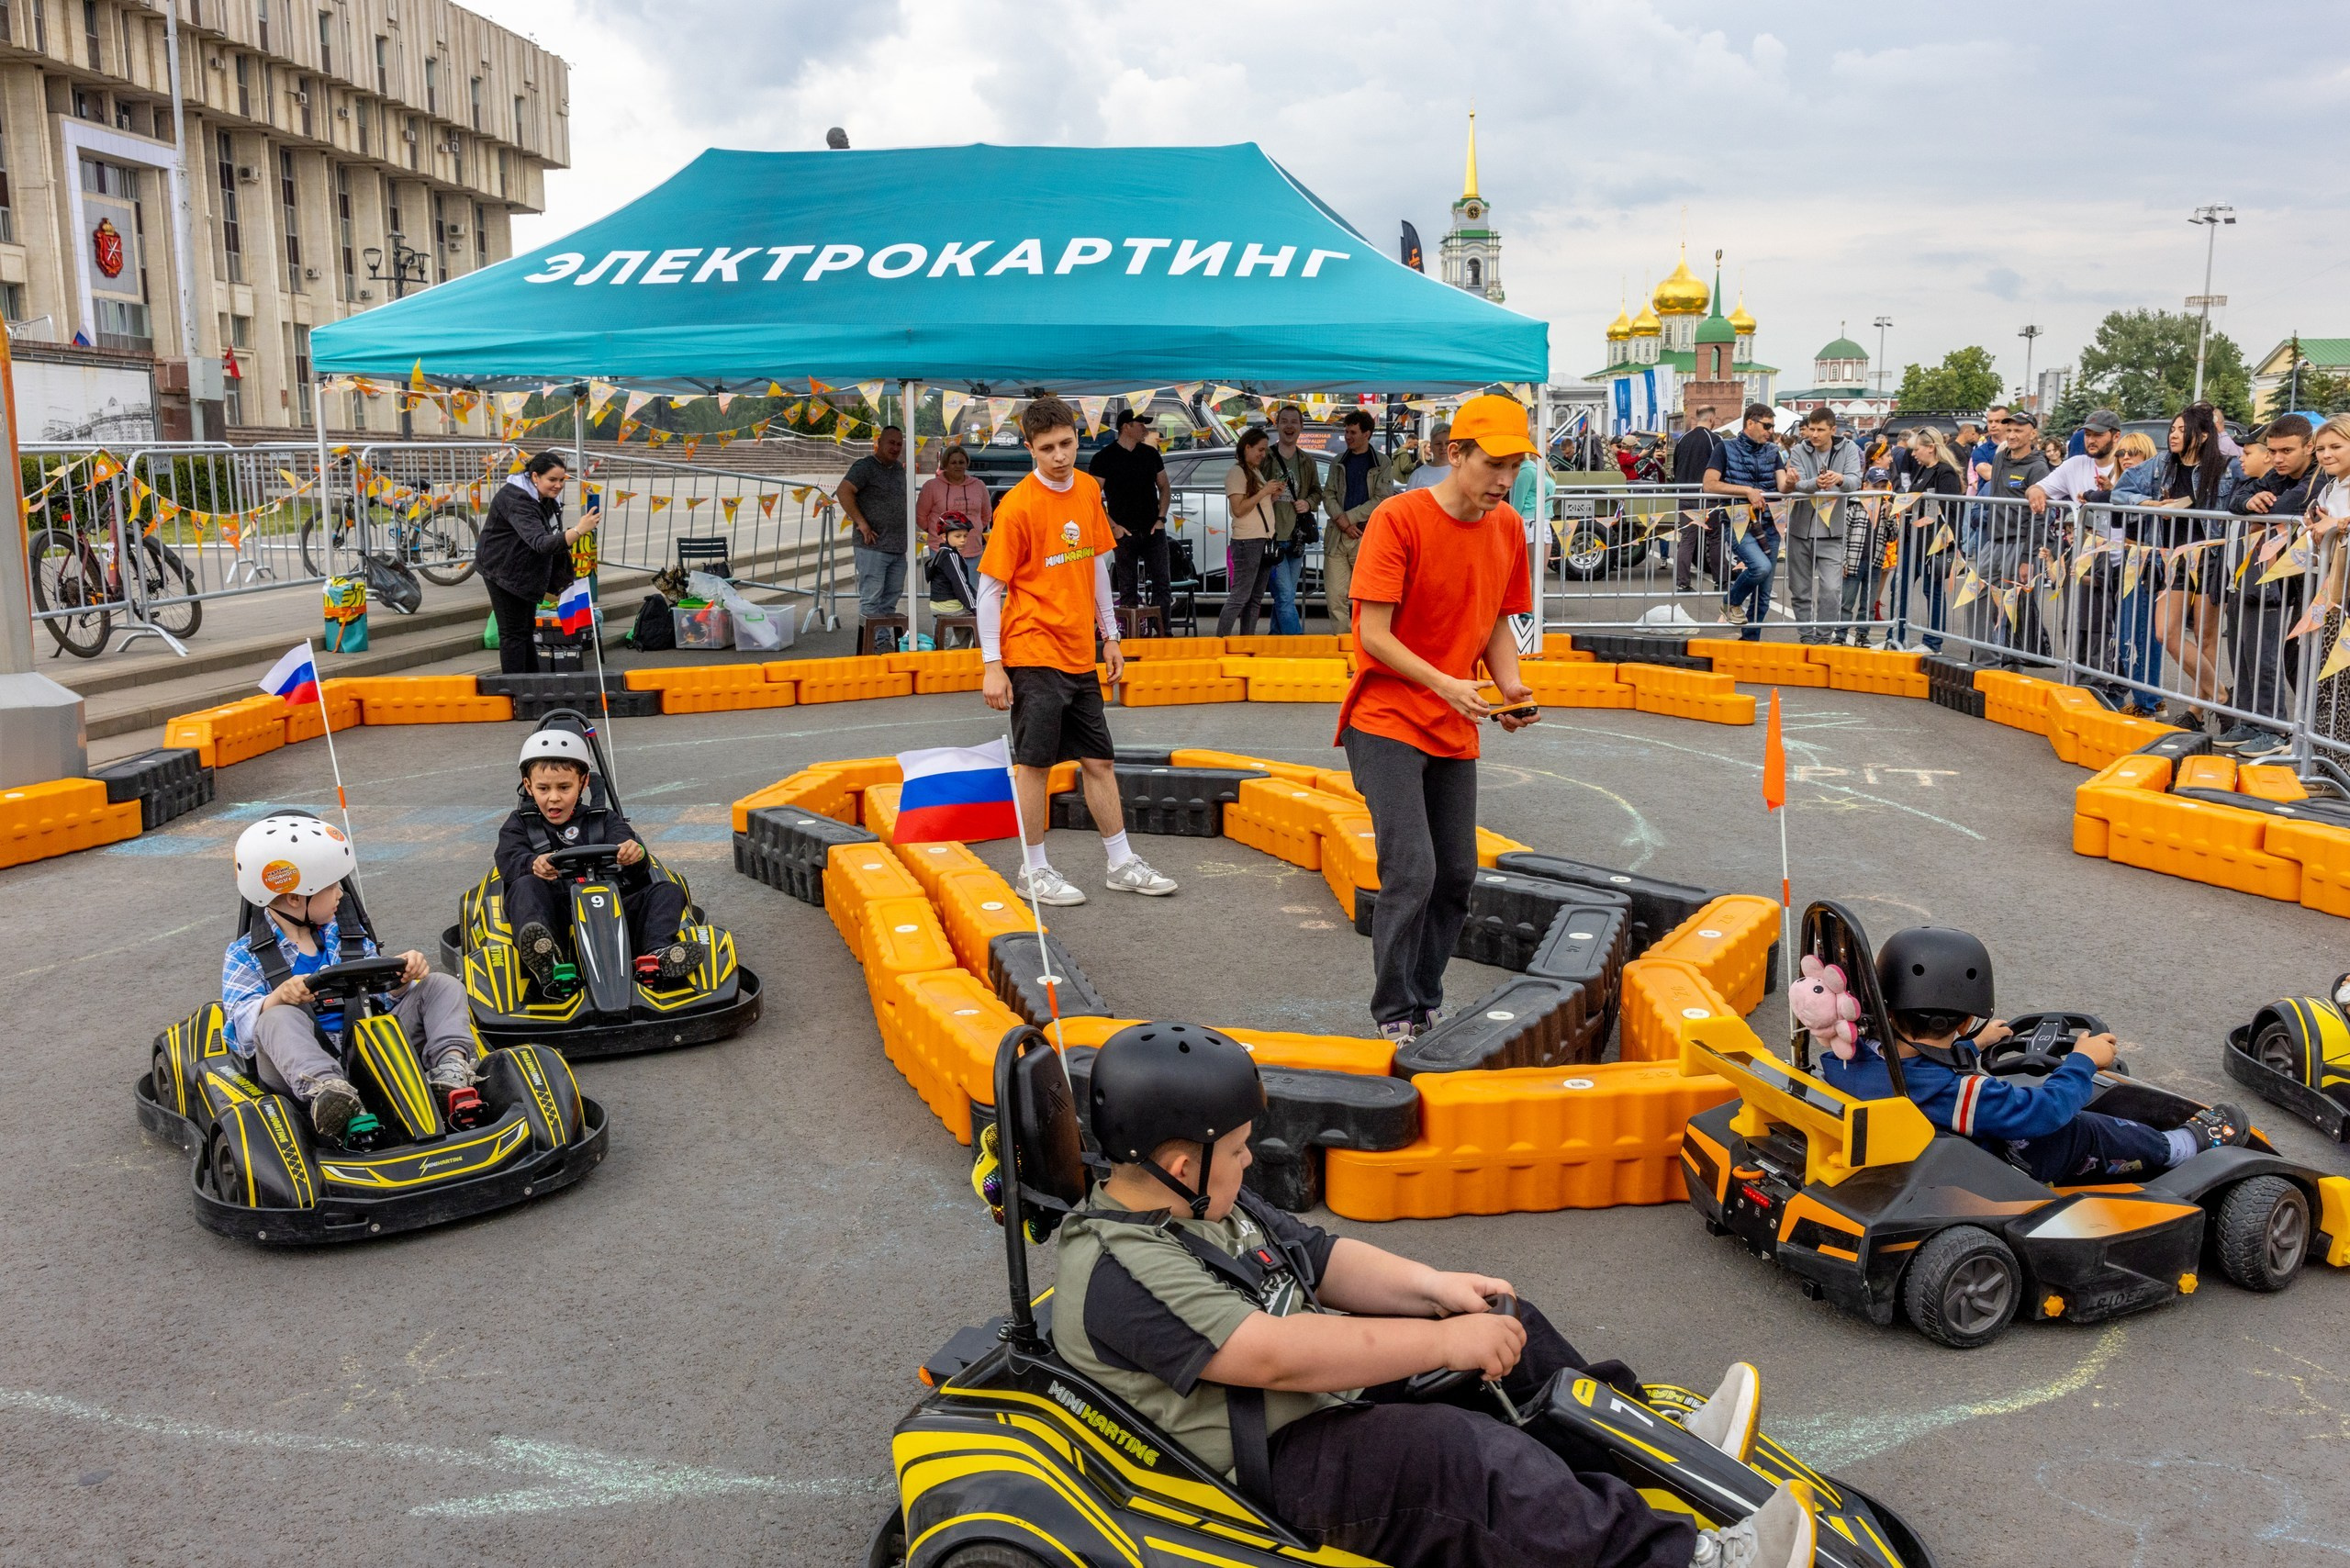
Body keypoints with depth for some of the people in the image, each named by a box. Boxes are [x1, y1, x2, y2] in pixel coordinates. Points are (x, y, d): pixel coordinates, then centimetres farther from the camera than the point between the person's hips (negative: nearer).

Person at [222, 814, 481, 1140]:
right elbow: (243, 1029, -6)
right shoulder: (244, 956, 7)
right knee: (279, 1019, -34)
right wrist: (278, 997, -26)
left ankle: (451, 1070, -36)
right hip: (301, 1065, -4)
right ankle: (324, 1089, -62)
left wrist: (402, 976, -7)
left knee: (442, 986, -8)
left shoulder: (349, 936, 19)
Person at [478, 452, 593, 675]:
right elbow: (541, 543, -45)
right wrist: (578, 530, -57)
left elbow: (553, 539, 16)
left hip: (527, 571, 10)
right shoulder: (516, 500, -31)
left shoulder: (547, 497, 0)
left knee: (527, 628, 17)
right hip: (504, 571, -10)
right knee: (513, 632, -7)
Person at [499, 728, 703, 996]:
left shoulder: (604, 820, 20)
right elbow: (509, 860, -1)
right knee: (526, 886, -30)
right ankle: (546, 963, -59)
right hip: (556, 918, -1)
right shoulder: (520, 824, 20)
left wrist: (635, 855, -26)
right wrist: (533, 864, -27)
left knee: (668, 890, -17)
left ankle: (657, 956, -47)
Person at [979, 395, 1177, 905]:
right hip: (1032, 653, -6)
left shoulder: (1088, 490, 5)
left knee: (1098, 760, 12)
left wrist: (1110, 636, 16)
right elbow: (990, 588, -11)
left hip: (1079, 655, 6)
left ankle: (1122, 863, 22)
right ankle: (1033, 871, 13)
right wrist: (992, 666, -14)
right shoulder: (1017, 506, -14)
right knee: (1035, 763, 0)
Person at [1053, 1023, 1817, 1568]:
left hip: (1337, 1387, 10)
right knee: (1468, 1455, -31)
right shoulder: (1118, 1273, -24)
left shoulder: (1203, 1206, 7)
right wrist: (1443, 1340, -26)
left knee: (1508, 1323, 9)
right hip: (1279, 1463, -10)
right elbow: (1277, 1355, -30)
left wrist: (1435, 1287, -6)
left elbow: (1323, 1259, 11)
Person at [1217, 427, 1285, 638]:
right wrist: (1264, 491, -15)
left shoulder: (1257, 472, 20)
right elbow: (1239, 509, -16)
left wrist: (1276, 495, 7)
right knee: (1239, 596, -12)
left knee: (1255, 597, 7)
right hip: (1246, 541, -9)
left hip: (1264, 540, 9)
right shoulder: (1236, 472, -7)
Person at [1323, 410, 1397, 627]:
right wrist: (1341, 520, -8)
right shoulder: (1339, 462, 16)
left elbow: (1381, 500, -5)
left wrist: (1348, 517, -9)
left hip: (1367, 536, -4)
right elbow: (1329, 495, 10)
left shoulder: (1381, 464, 3)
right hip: (1337, 537, 4)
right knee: (1334, 595, -3)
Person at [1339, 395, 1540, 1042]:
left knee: (1456, 875, 8)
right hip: (1387, 721, -6)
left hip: (1457, 729, 7)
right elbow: (1373, 634, -17)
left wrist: (1511, 688, -4)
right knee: (1412, 869, -14)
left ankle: (1424, 1004, 24)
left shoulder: (1509, 528, 5)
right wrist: (1443, 683, -27)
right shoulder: (1398, 519, -15)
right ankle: (1393, 1015, 0)